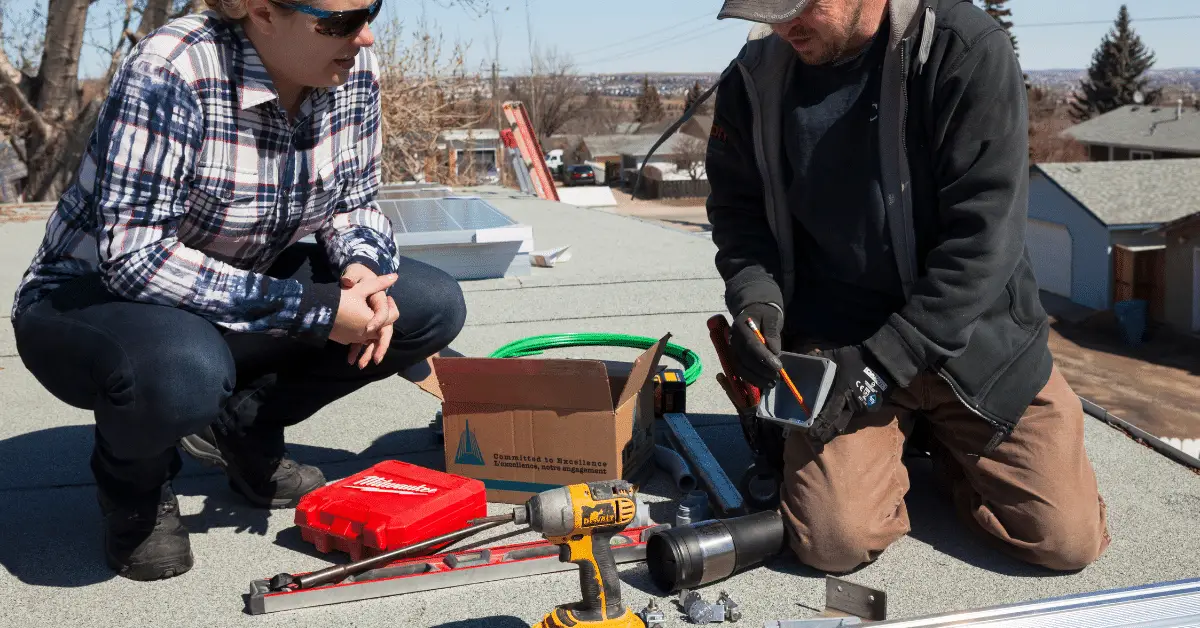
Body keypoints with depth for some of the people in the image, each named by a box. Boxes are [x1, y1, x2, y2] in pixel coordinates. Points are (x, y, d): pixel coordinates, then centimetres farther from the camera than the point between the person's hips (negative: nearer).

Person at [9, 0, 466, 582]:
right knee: (182, 372, -41)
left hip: (241, 288, 6)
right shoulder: (170, 71, -29)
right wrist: (315, 307, -33)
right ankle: (133, 479, -3)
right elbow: (132, 256, -32)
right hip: (94, 296, -6)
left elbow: (354, 204, 3)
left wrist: (360, 266, -21)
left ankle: (244, 428, 7)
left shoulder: (354, 71, -10)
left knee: (433, 308, -10)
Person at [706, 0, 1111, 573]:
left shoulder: (966, 51, -16)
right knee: (836, 541, -17)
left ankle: (938, 437, 23)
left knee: (1069, 540, -6)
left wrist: (884, 361, -22)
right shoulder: (754, 80, -4)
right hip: (836, 341, 1)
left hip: (972, 332, -1)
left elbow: (984, 235, -19)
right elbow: (737, 211, 9)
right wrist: (753, 296, -12)